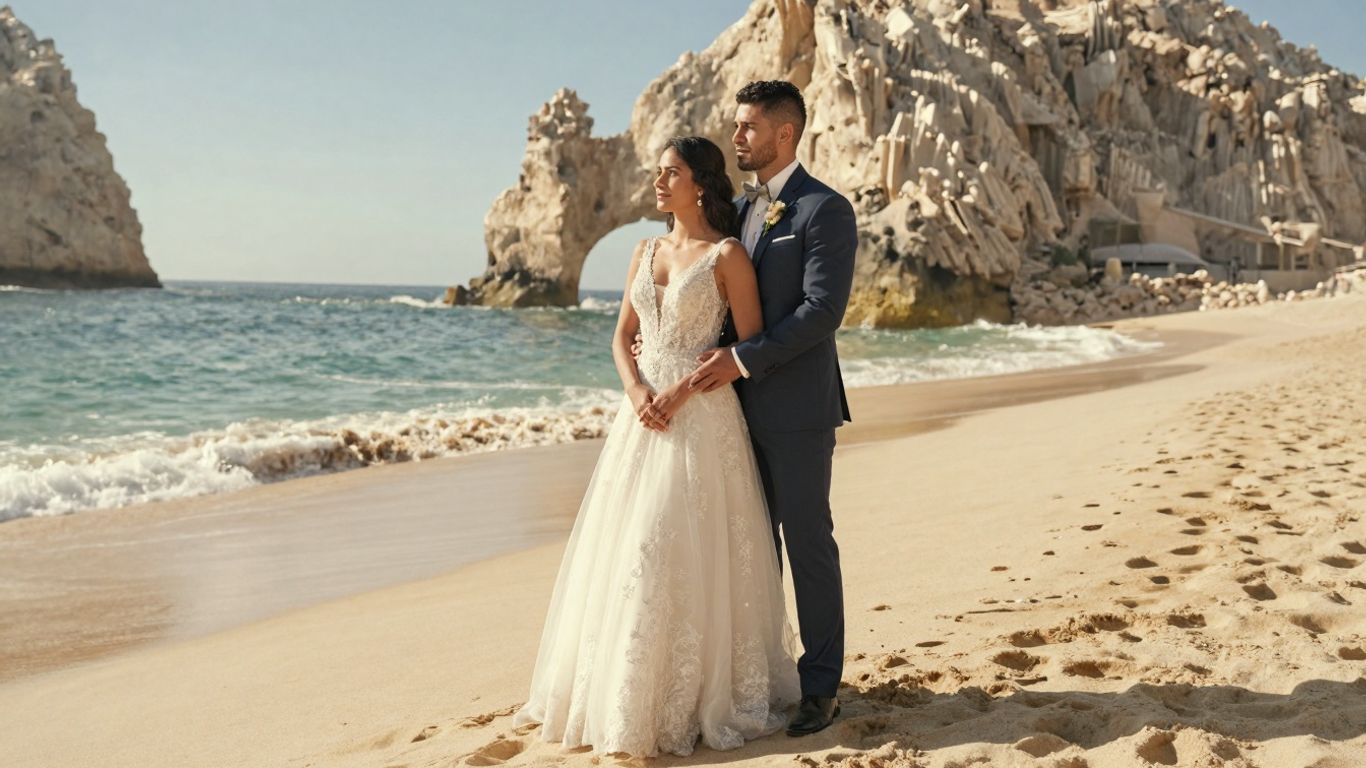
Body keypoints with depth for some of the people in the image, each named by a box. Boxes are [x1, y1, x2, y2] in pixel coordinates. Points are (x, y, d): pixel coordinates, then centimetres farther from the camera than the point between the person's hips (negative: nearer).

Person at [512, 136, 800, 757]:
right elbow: (622, 338, 13)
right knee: (625, 552, 7)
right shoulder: (646, 252, 14)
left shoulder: (727, 255, -5)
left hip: (701, 416, -6)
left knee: (690, 554, -6)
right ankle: (628, 693, 19)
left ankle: (695, 698, 7)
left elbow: (751, 346, -8)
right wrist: (636, 390, -6)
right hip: (644, 412, 6)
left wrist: (683, 389, -16)